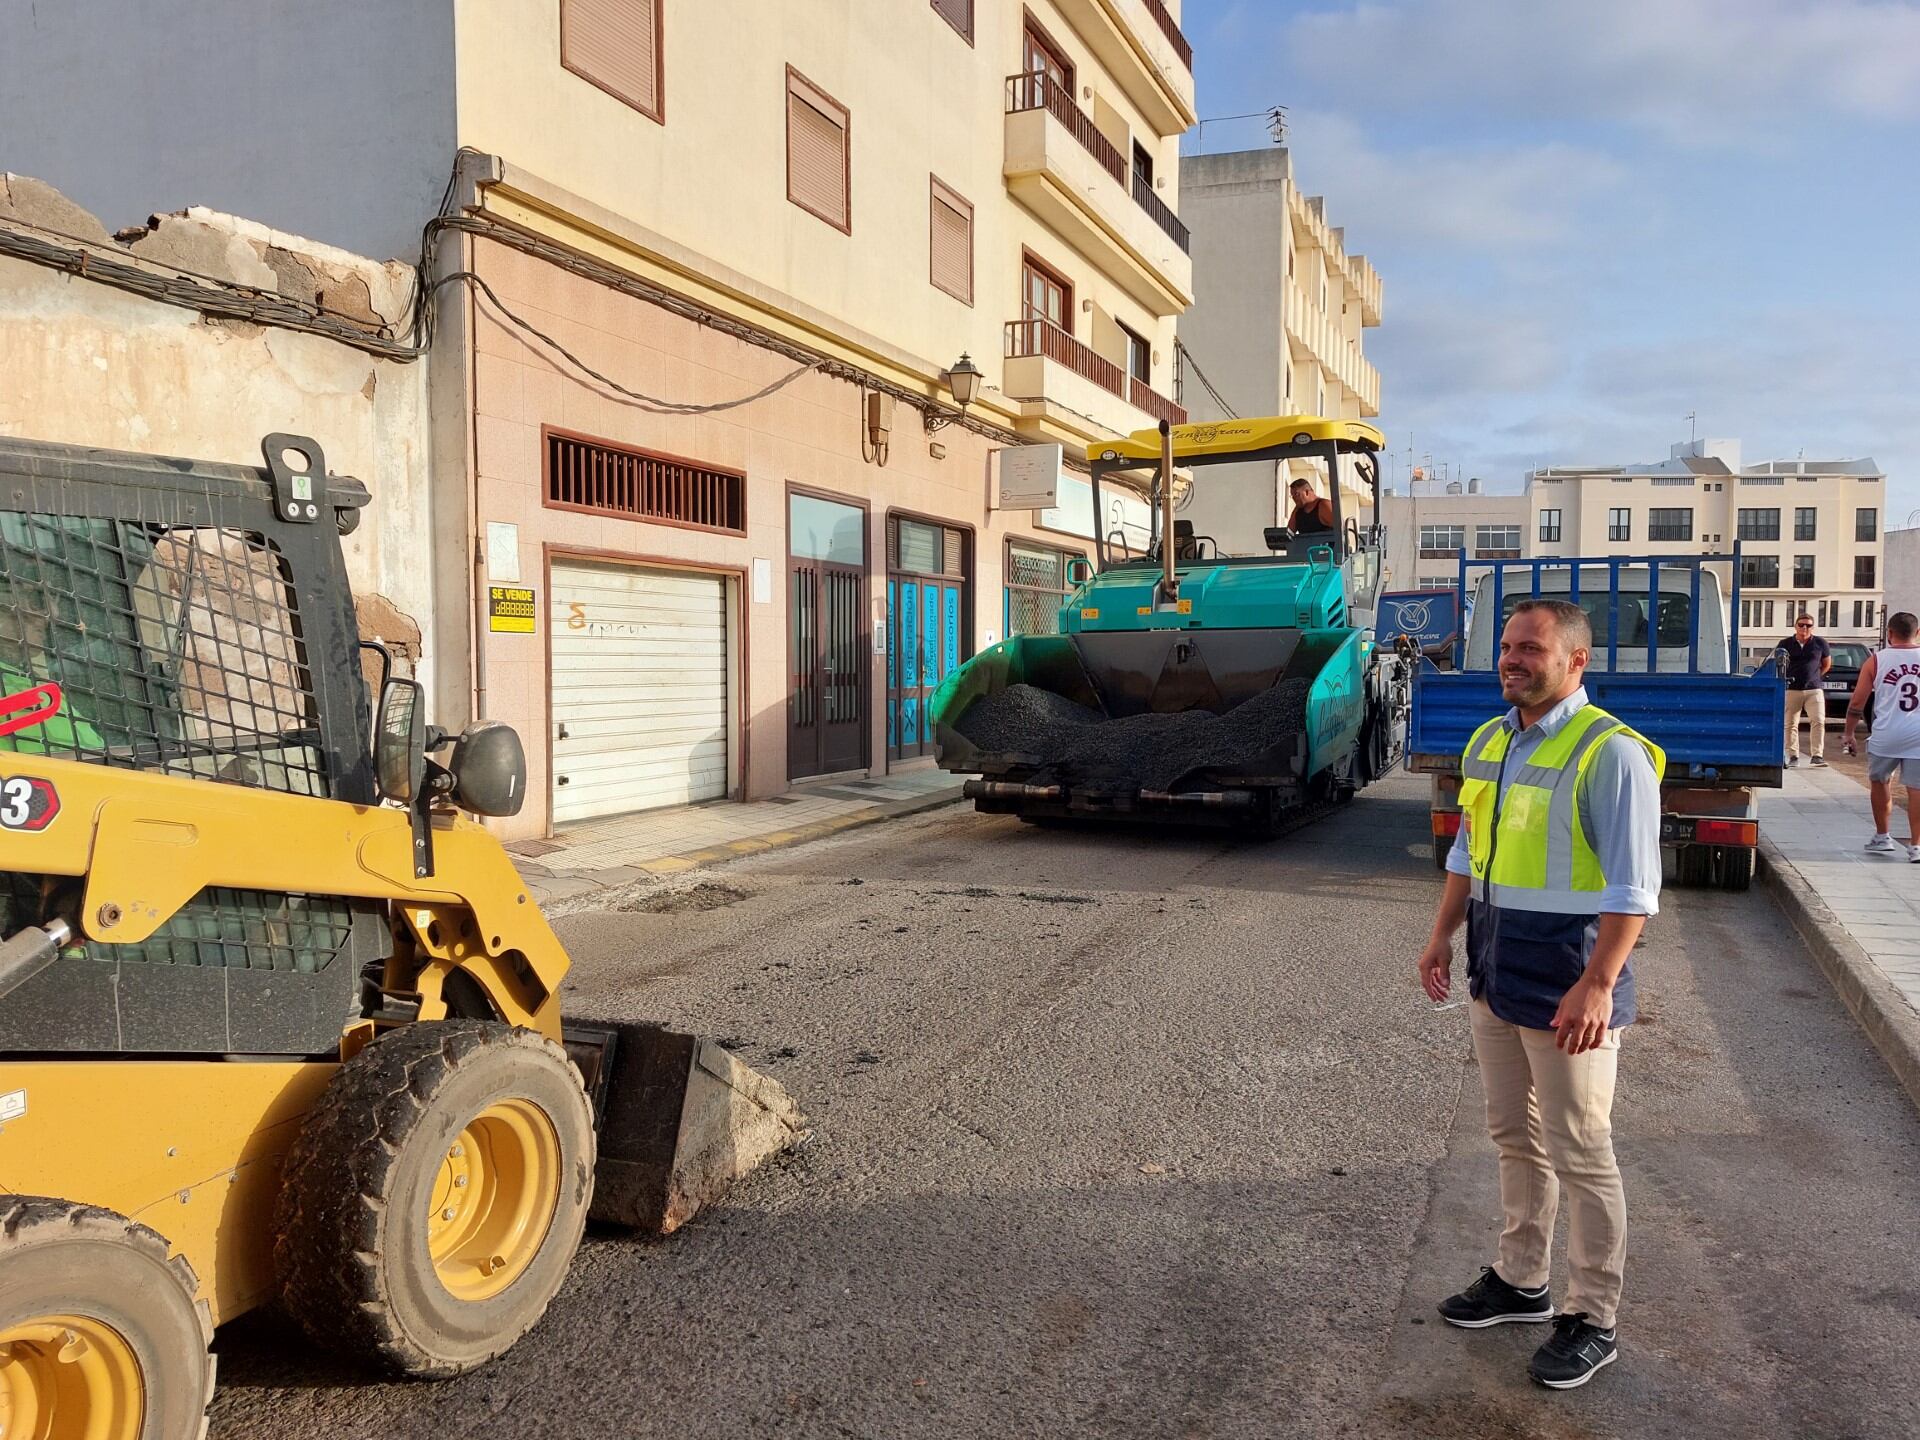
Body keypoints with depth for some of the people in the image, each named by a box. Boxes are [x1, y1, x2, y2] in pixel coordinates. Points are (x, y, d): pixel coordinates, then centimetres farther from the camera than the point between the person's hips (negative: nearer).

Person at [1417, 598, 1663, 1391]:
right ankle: (1521, 1280, 35)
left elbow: (1632, 888, -19)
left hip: (1567, 981, -7)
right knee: (1514, 1134, 19)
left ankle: (1594, 1319, 21)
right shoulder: (1488, 743, 7)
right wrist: (1442, 935, 12)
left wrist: (1597, 985, -24)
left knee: (1580, 1153, 5)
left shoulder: (1610, 753, -17)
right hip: (1495, 970, 8)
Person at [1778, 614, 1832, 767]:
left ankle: (1817, 755, -4)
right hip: (1791, 690, 0)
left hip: (1814, 690, 0)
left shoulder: (1820, 643, 3)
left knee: (1818, 721, -10)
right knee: (1790, 724, 2)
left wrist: (1815, 676, 11)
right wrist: (1784, 678, 2)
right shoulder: (1785, 644, 2)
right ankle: (1793, 756, 8)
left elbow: (1827, 663, 16)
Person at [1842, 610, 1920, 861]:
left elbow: (1857, 702, 1)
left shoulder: (1877, 660, 0)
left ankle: (1883, 837, 24)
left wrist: (1848, 733, 11)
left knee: (1879, 782, 19)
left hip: (1885, 736, -1)